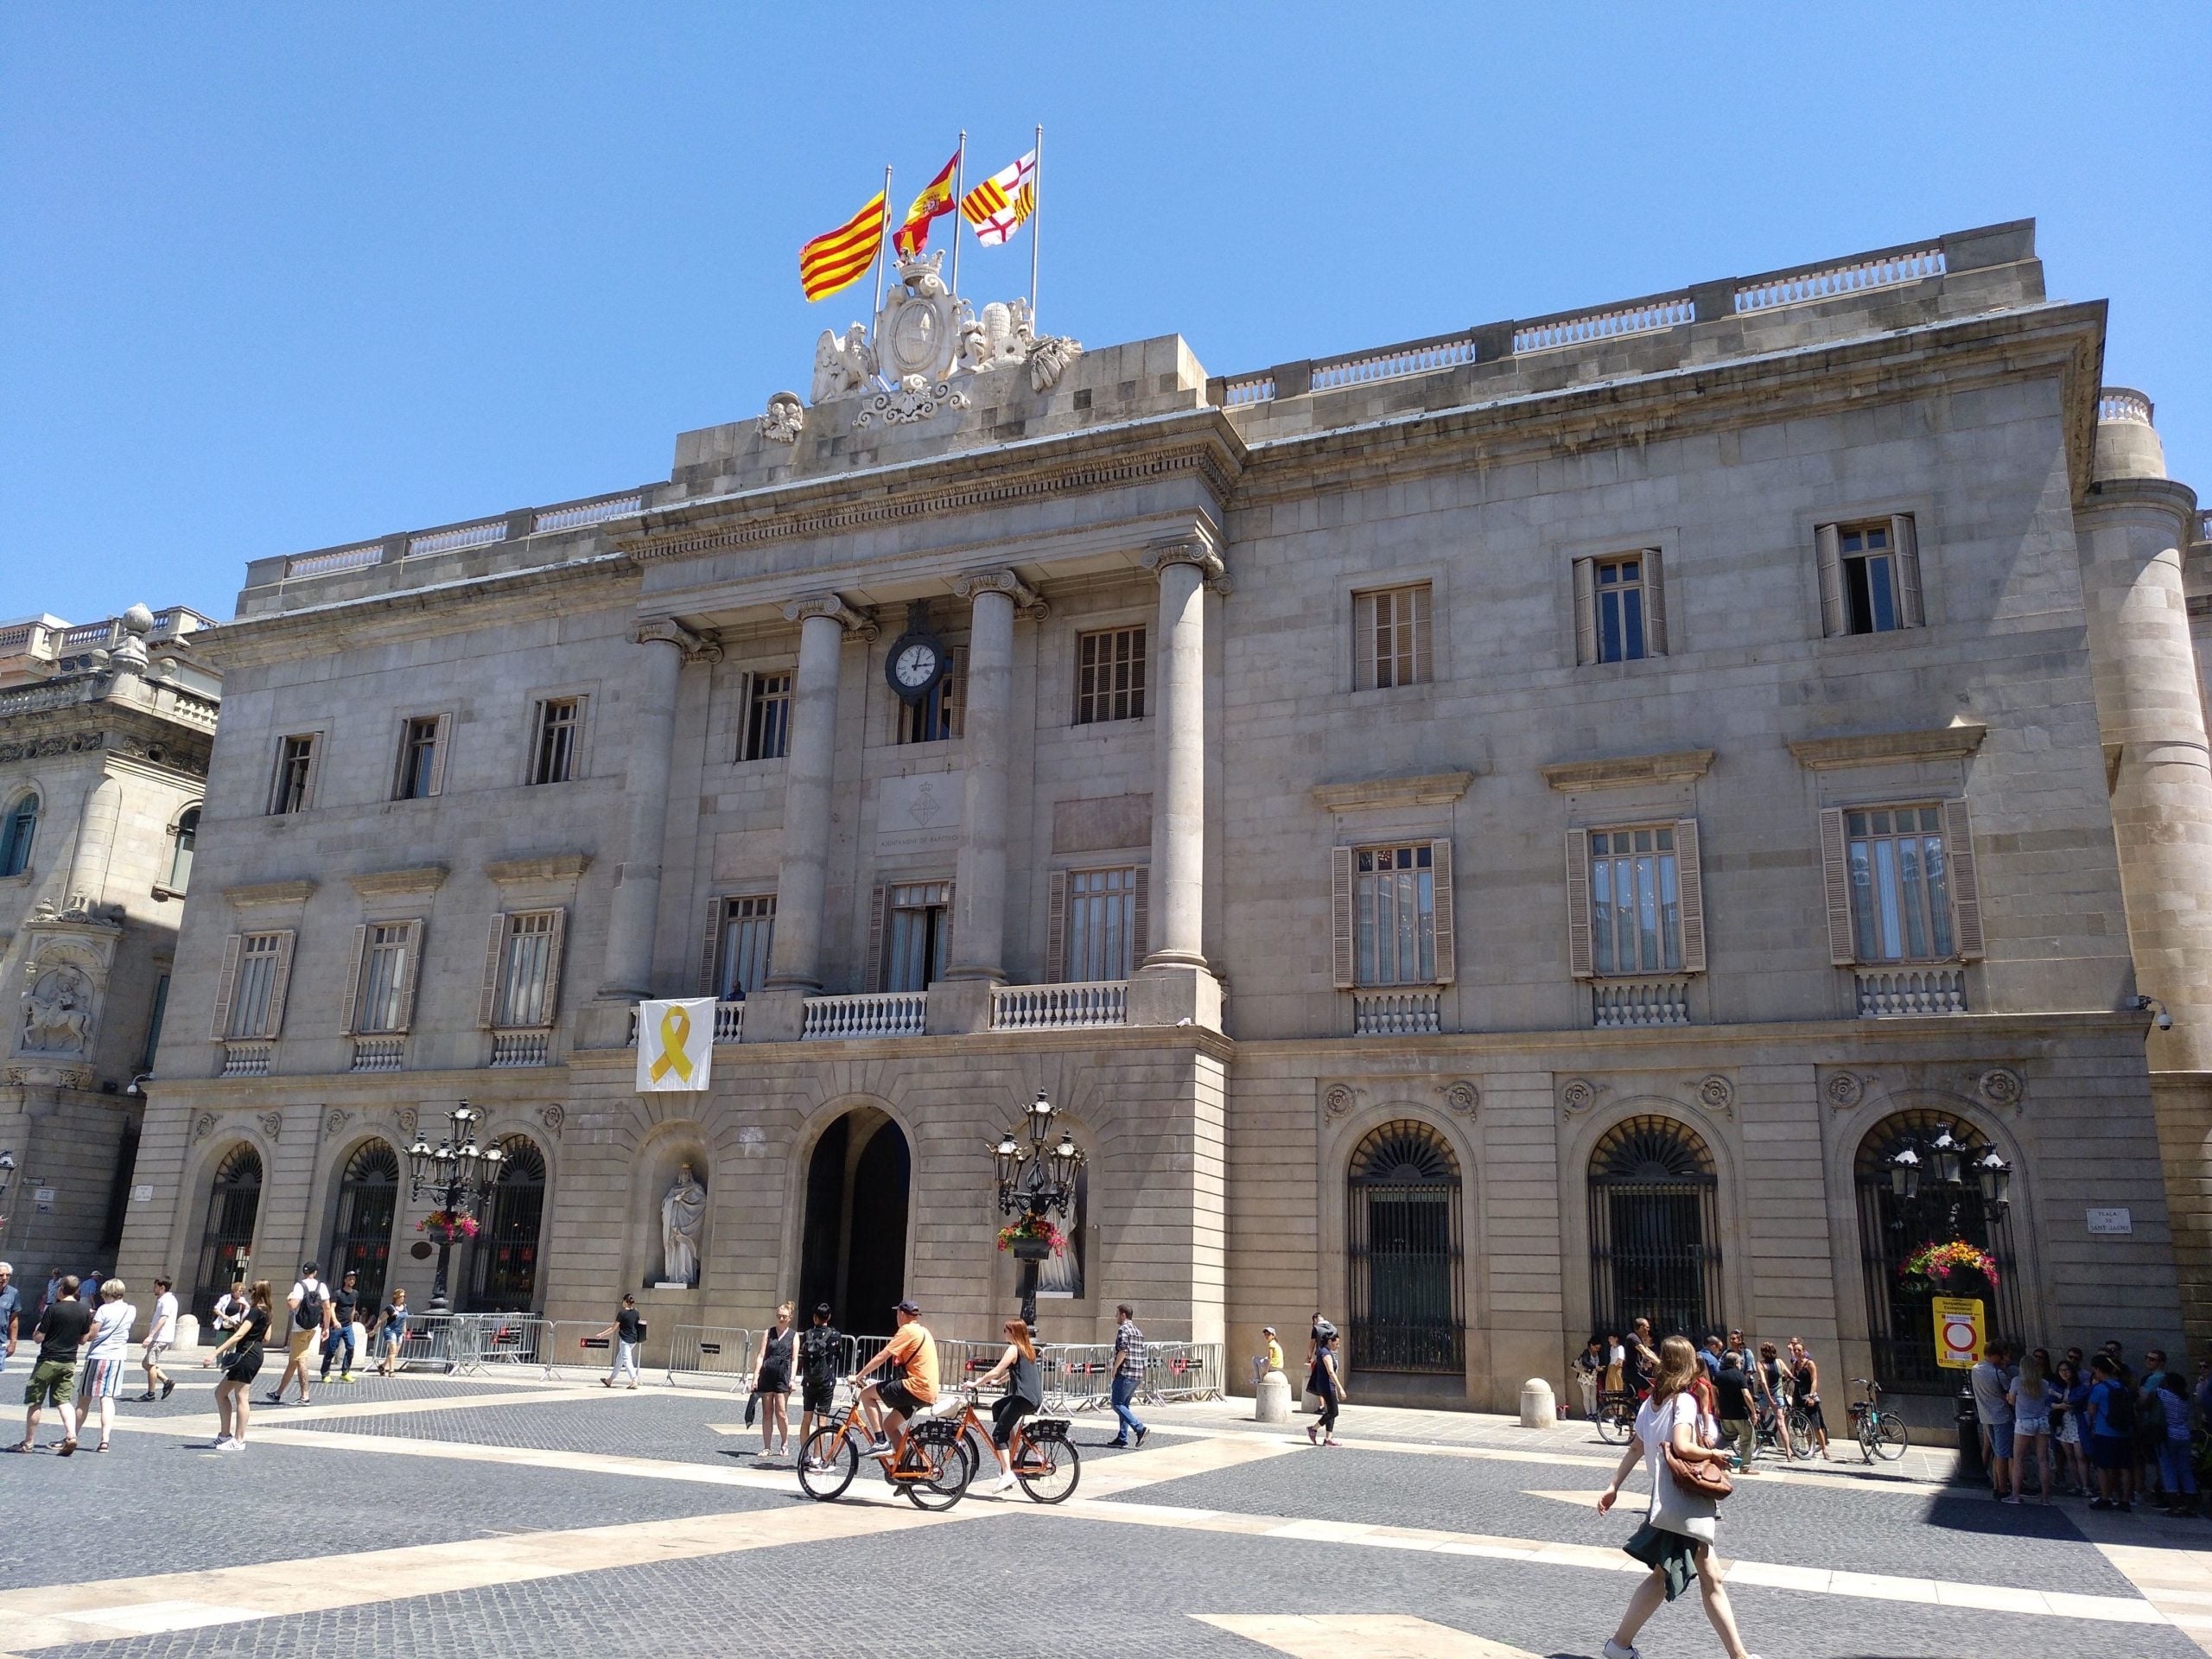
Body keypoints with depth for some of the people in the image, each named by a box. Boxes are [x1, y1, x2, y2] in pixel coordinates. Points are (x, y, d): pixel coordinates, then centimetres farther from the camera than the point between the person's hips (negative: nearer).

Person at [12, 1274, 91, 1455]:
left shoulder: (53, 1309, -13)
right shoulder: (85, 1311, 2)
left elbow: (38, 1338, -10)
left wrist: (40, 1323, 7)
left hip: (48, 1360, -4)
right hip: (69, 1362, 4)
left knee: (34, 1401, 9)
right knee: (64, 1400, 7)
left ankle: (28, 1442, 16)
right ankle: (71, 1435, -12)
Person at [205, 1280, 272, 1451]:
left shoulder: (255, 1311, -13)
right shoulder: (265, 1312, 16)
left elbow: (239, 1335, -21)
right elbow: (266, 1338, 18)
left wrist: (215, 1354, -24)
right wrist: (241, 1326, 21)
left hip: (247, 1354, -10)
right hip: (254, 1355, 10)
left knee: (241, 1397, -6)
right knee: (220, 1392, 15)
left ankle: (239, 1441, -3)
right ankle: (225, 1435, 18)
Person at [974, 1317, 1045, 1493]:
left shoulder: (1014, 1349, -7)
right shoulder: (1029, 1349, 19)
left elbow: (996, 1371, -14)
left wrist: (976, 1383, -5)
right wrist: (997, 1381, 31)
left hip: (1023, 1398, -9)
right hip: (1035, 1398, 9)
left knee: (999, 1434, -3)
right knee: (997, 1406, 25)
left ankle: (1007, 1473, -16)